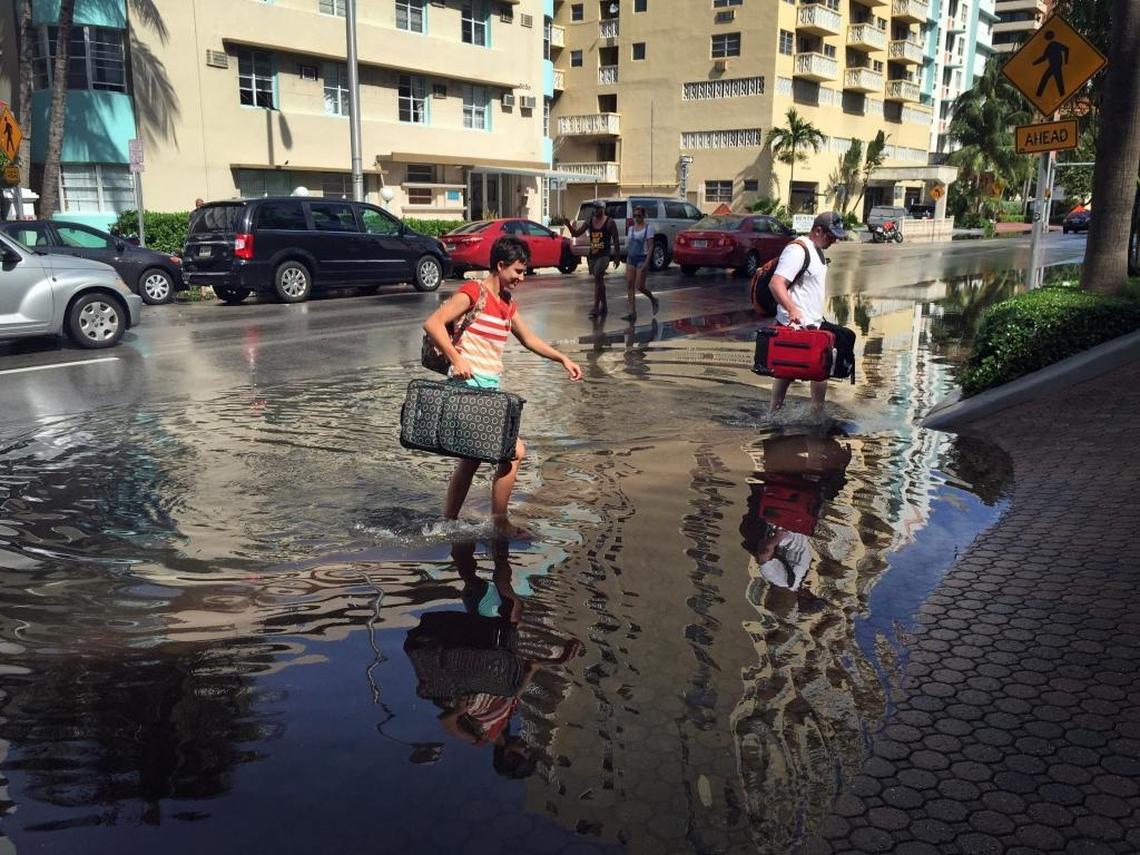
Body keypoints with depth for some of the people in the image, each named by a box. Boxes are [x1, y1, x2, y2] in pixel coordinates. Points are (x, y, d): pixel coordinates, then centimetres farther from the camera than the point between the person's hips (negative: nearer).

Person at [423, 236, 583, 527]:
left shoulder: (507, 303, 15)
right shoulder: (474, 291, -11)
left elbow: (528, 339, 26)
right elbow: (432, 323, -19)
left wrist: (562, 358, 16)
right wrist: (456, 358, -26)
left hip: (490, 388, 9)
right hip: (469, 385, -9)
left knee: (471, 459, 15)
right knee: (514, 451, -8)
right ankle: (499, 525, 4)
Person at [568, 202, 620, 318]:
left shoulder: (610, 222, -5)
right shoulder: (589, 222, 8)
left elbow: (616, 240, -3)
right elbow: (576, 233, 6)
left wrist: (617, 257, -4)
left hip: (604, 255, -6)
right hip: (592, 255, 6)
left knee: (597, 279, -18)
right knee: (599, 281, 14)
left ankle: (596, 307, -19)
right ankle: (603, 306, 26)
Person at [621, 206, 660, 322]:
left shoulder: (648, 228, -5)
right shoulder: (631, 228, 12)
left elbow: (650, 246, -10)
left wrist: (646, 262, -18)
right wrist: (627, 259, 13)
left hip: (642, 258, -6)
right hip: (631, 258, 6)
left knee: (640, 286, -6)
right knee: (629, 285, -4)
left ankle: (653, 300, 24)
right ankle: (632, 313, -3)